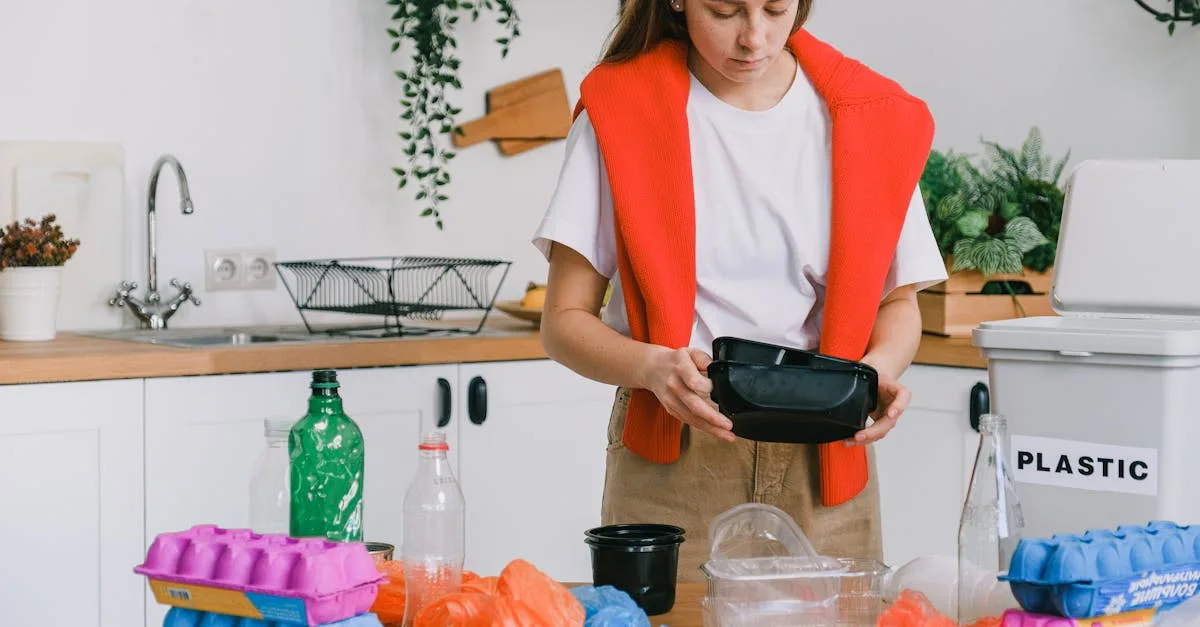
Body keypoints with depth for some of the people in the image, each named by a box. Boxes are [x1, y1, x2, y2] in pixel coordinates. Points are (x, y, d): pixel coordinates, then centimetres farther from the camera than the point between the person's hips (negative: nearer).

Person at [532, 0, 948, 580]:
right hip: (670, 465, -2)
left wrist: (880, 368, -11)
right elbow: (564, 320, -3)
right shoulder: (620, 113, -2)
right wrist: (655, 367, -24)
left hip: (823, 467, 2)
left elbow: (897, 301, 12)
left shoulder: (868, 118, 4)